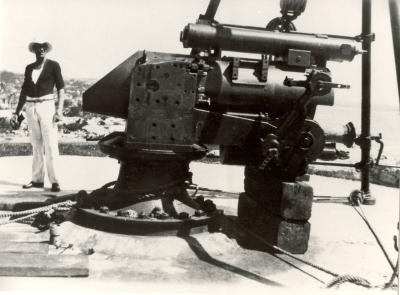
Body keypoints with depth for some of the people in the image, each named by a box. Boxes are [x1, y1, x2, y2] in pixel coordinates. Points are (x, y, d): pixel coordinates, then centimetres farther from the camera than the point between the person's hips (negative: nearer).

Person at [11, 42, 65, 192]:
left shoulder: (53, 65, 2)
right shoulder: (29, 68, 14)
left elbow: (61, 89, -2)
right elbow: (24, 91, 17)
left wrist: (59, 109, -13)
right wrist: (17, 112, 12)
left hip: (46, 106, -4)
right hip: (30, 107, 4)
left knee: (50, 145, -7)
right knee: (36, 145, 7)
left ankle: (54, 181, -5)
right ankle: (37, 179, 11)